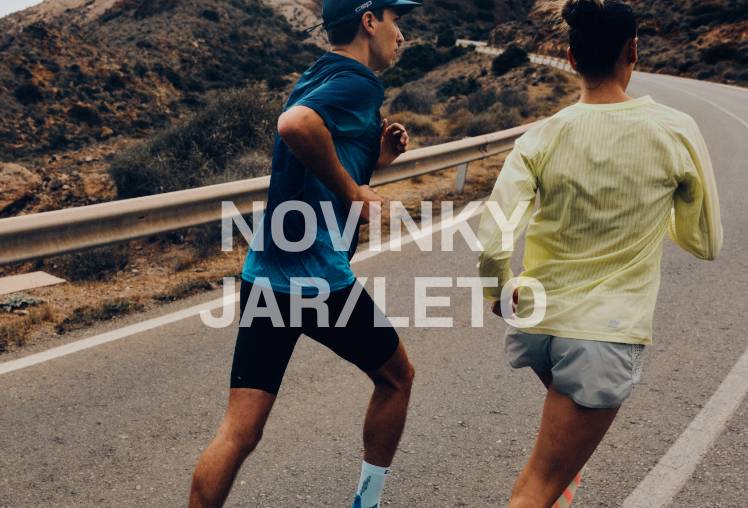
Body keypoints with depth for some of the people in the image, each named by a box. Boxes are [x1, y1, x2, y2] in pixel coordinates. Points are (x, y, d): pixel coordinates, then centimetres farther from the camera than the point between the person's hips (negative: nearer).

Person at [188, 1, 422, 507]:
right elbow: (295, 124, -31)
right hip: (319, 278, -7)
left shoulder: (319, 79, 19)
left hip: (265, 276, 8)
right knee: (396, 377, 20)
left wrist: (373, 158, 14)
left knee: (240, 430, 7)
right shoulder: (359, 83, -9)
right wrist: (353, 191, -18)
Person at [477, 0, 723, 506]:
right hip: (607, 336, -3)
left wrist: (500, 295, 7)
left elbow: (491, 243, -13)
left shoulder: (541, 138, -6)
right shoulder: (677, 131, -7)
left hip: (536, 320, 3)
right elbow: (706, 244, 4)